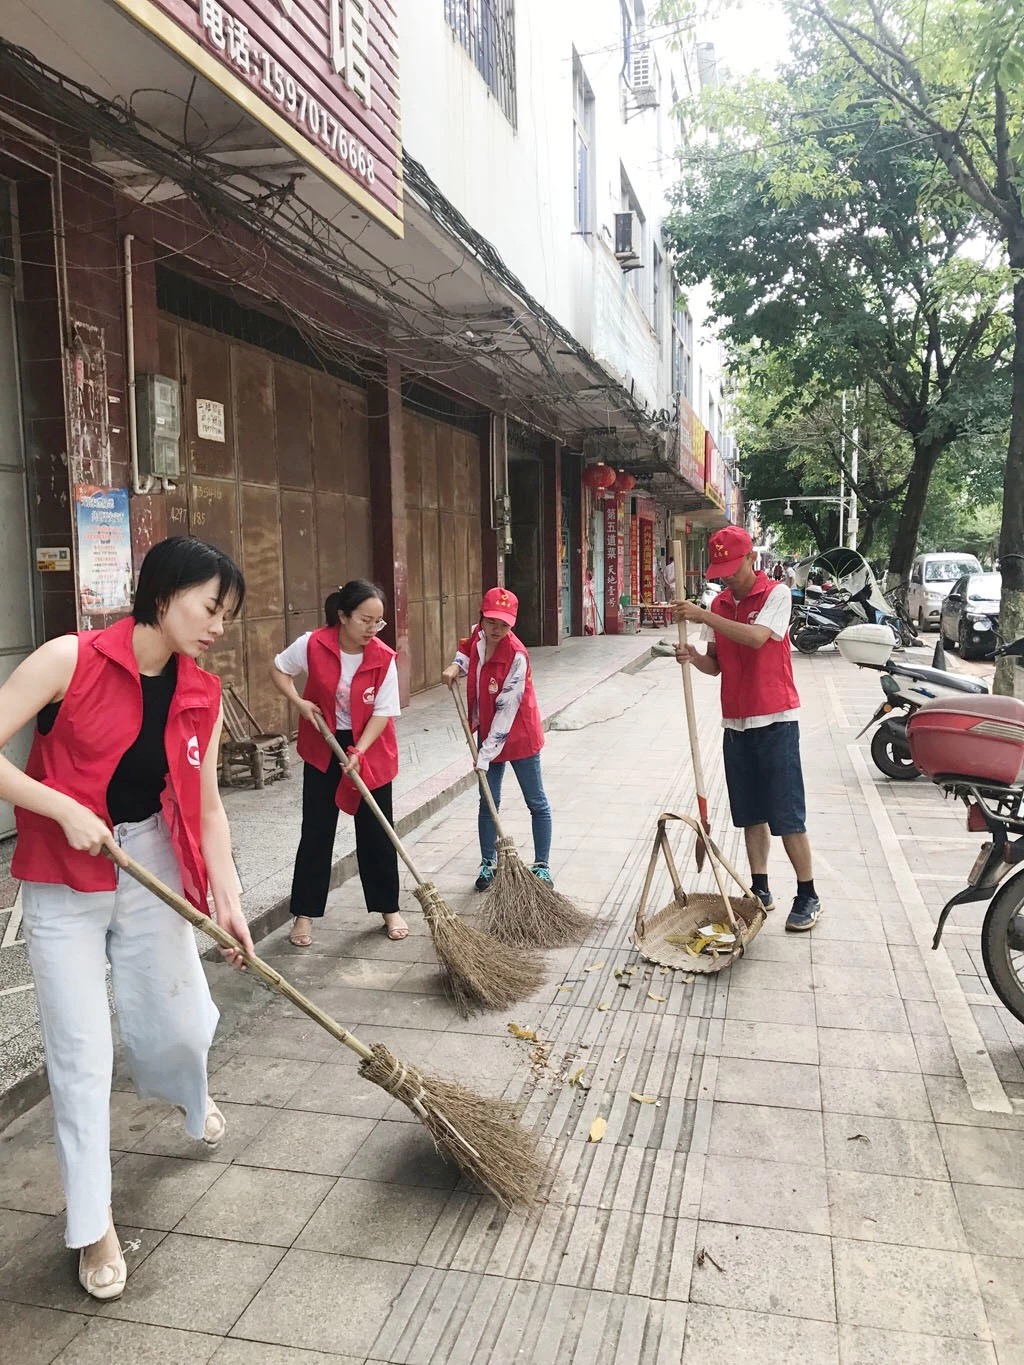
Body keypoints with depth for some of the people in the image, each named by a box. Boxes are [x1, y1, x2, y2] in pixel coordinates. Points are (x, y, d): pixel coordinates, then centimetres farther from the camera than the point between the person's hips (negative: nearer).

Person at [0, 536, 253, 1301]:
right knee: (82, 1054, 1)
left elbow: (206, 805, -1)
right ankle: (94, 1225, 21)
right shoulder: (71, 660, -19)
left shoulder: (202, 695, -4)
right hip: (64, 882, -4)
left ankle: (190, 1096, 51)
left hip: (152, 869, 4)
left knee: (179, 1023, 13)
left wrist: (228, 898, -10)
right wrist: (66, 809, -23)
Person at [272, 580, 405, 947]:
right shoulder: (312, 645, -15)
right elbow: (279, 669, 3)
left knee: (377, 832, 6)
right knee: (316, 832, 5)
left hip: (371, 750, 0)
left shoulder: (384, 658, -15)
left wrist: (359, 753, -25)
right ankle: (304, 914, 17)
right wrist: (299, 702, -12)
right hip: (322, 749, 0)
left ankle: (389, 909, 22)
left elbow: (382, 713, -14)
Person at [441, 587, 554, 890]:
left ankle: (541, 866, 20)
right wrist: (456, 665, -3)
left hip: (518, 736, -6)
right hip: (487, 734, 6)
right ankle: (488, 863, 25)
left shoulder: (517, 655, -26)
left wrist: (487, 754, -24)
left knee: (536, 802, 8)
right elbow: (466, 650, 21)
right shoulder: (477, 637, -6)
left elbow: (506, 708, -26)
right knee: (488, 802, 12)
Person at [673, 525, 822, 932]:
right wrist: (693, 657, -11)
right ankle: (760, 891, 22)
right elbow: (717, 664, 10)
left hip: (775, 719, -6)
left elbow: (756, 637, -26)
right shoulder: (719, 604, 9)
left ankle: (808, 896, 9)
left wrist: (704, 617, -27)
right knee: (750, 814, 11)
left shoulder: (776, 594, -8)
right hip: (736, 722, 6)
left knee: (787, 814, -2)